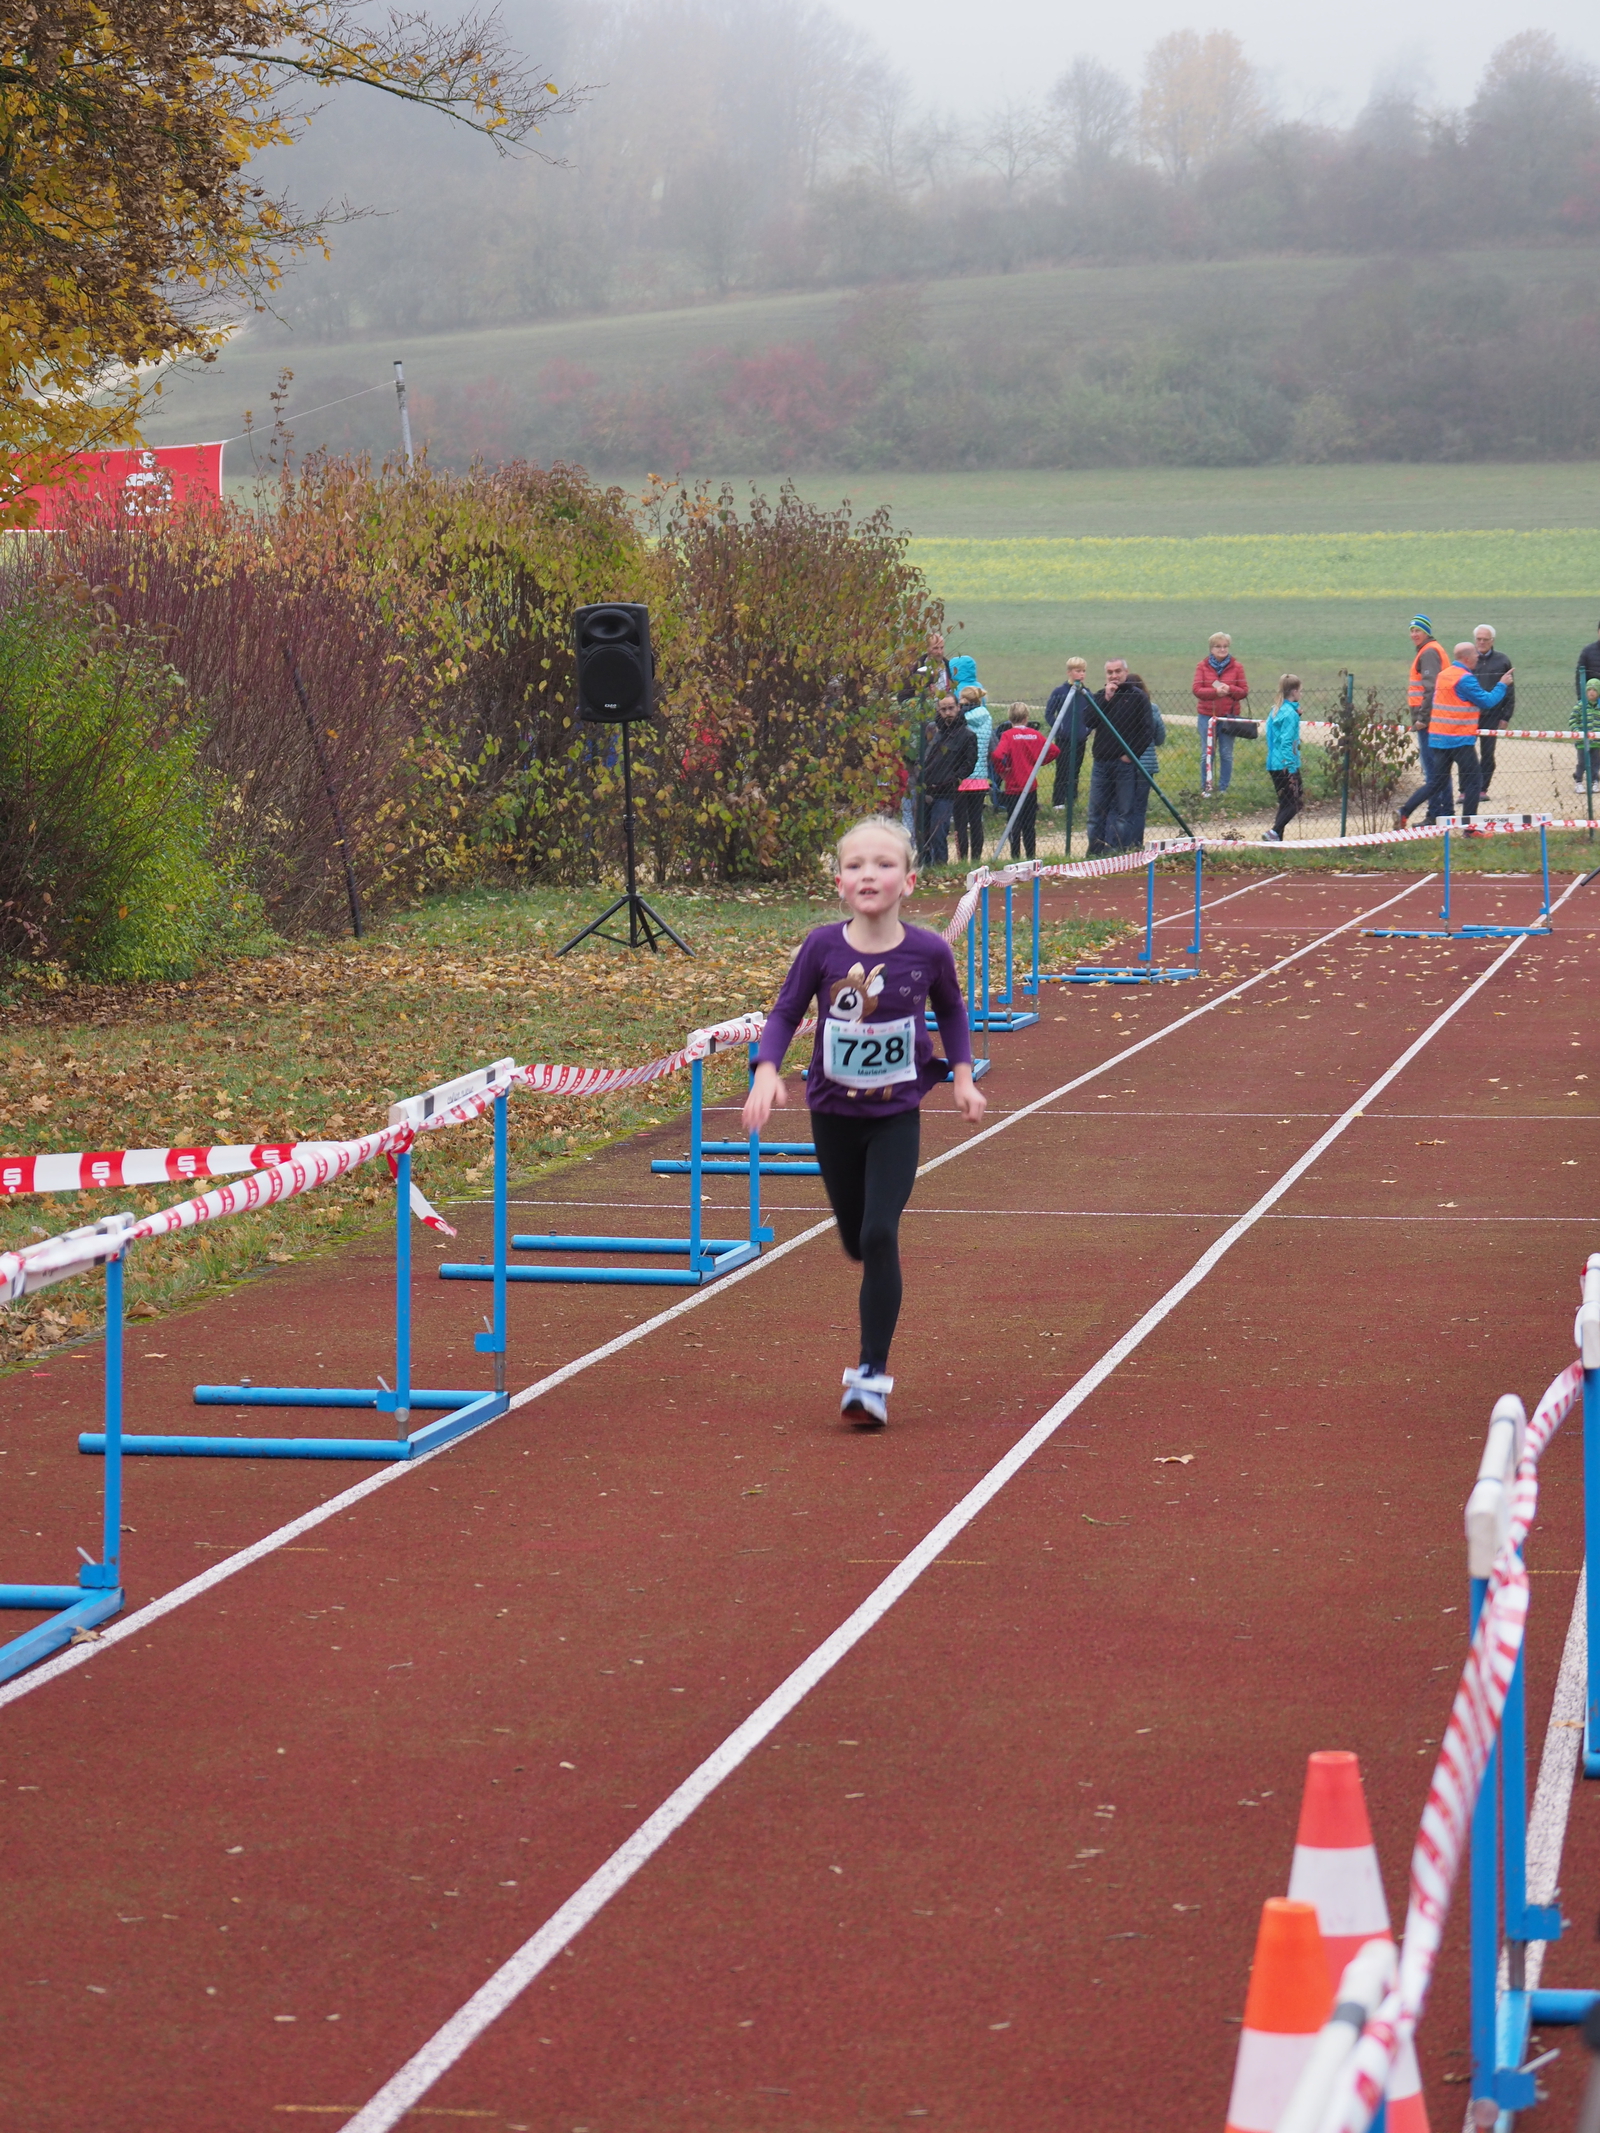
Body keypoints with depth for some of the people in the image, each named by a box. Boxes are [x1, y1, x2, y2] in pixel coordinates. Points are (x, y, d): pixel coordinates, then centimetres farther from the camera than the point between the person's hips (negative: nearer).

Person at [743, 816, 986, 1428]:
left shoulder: (928, 952, -13)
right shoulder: (822, 947, -14)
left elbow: (950, 1012, 8)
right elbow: (785, 1014, -3)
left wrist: (962, 1075, 4)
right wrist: (767, 1072, -19)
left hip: (896, 1114, -2)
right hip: (833, 1112, 2)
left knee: (879, 1235, -15)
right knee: (856, 1241, 14)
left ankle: (873, 1373, -8)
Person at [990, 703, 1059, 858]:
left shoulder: (1008, 735, -12)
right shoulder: (1035, 734, 0)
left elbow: (997, 756, -27)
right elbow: (1054, 750, 1)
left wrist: (1002, 770, -10)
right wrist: (1038, 763, 10)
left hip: (1013, 787, -4)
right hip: (1031, 786, 4)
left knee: (1014, 824, 1)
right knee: (1030, 826, 12)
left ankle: (1015, 857, -1)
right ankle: (1031, 857, 15)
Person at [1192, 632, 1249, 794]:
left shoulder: (1236, 667, 4)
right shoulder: (1202, 666, 3)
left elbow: (1244, 690, 1)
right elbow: (1197, 690, -6)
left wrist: (1229, 689, -18)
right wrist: (1216, 691, -22)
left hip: (1229, 716, 0)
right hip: (1207, 716, 0)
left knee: (1226, 754, 4)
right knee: (1207, 754, 3)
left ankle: (1224, 788, 13)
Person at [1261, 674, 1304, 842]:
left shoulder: (1274, 711, 11)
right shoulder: (1290, 713, -14)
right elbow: (1287, 742, -19)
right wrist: (1291, 770, -20)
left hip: (1273, 765, 8)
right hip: (1286, 765, -8)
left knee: (1284, 803, 13)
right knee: (1296, 802, -3)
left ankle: (1277, 840, 9)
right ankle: (1274, 832, -16)